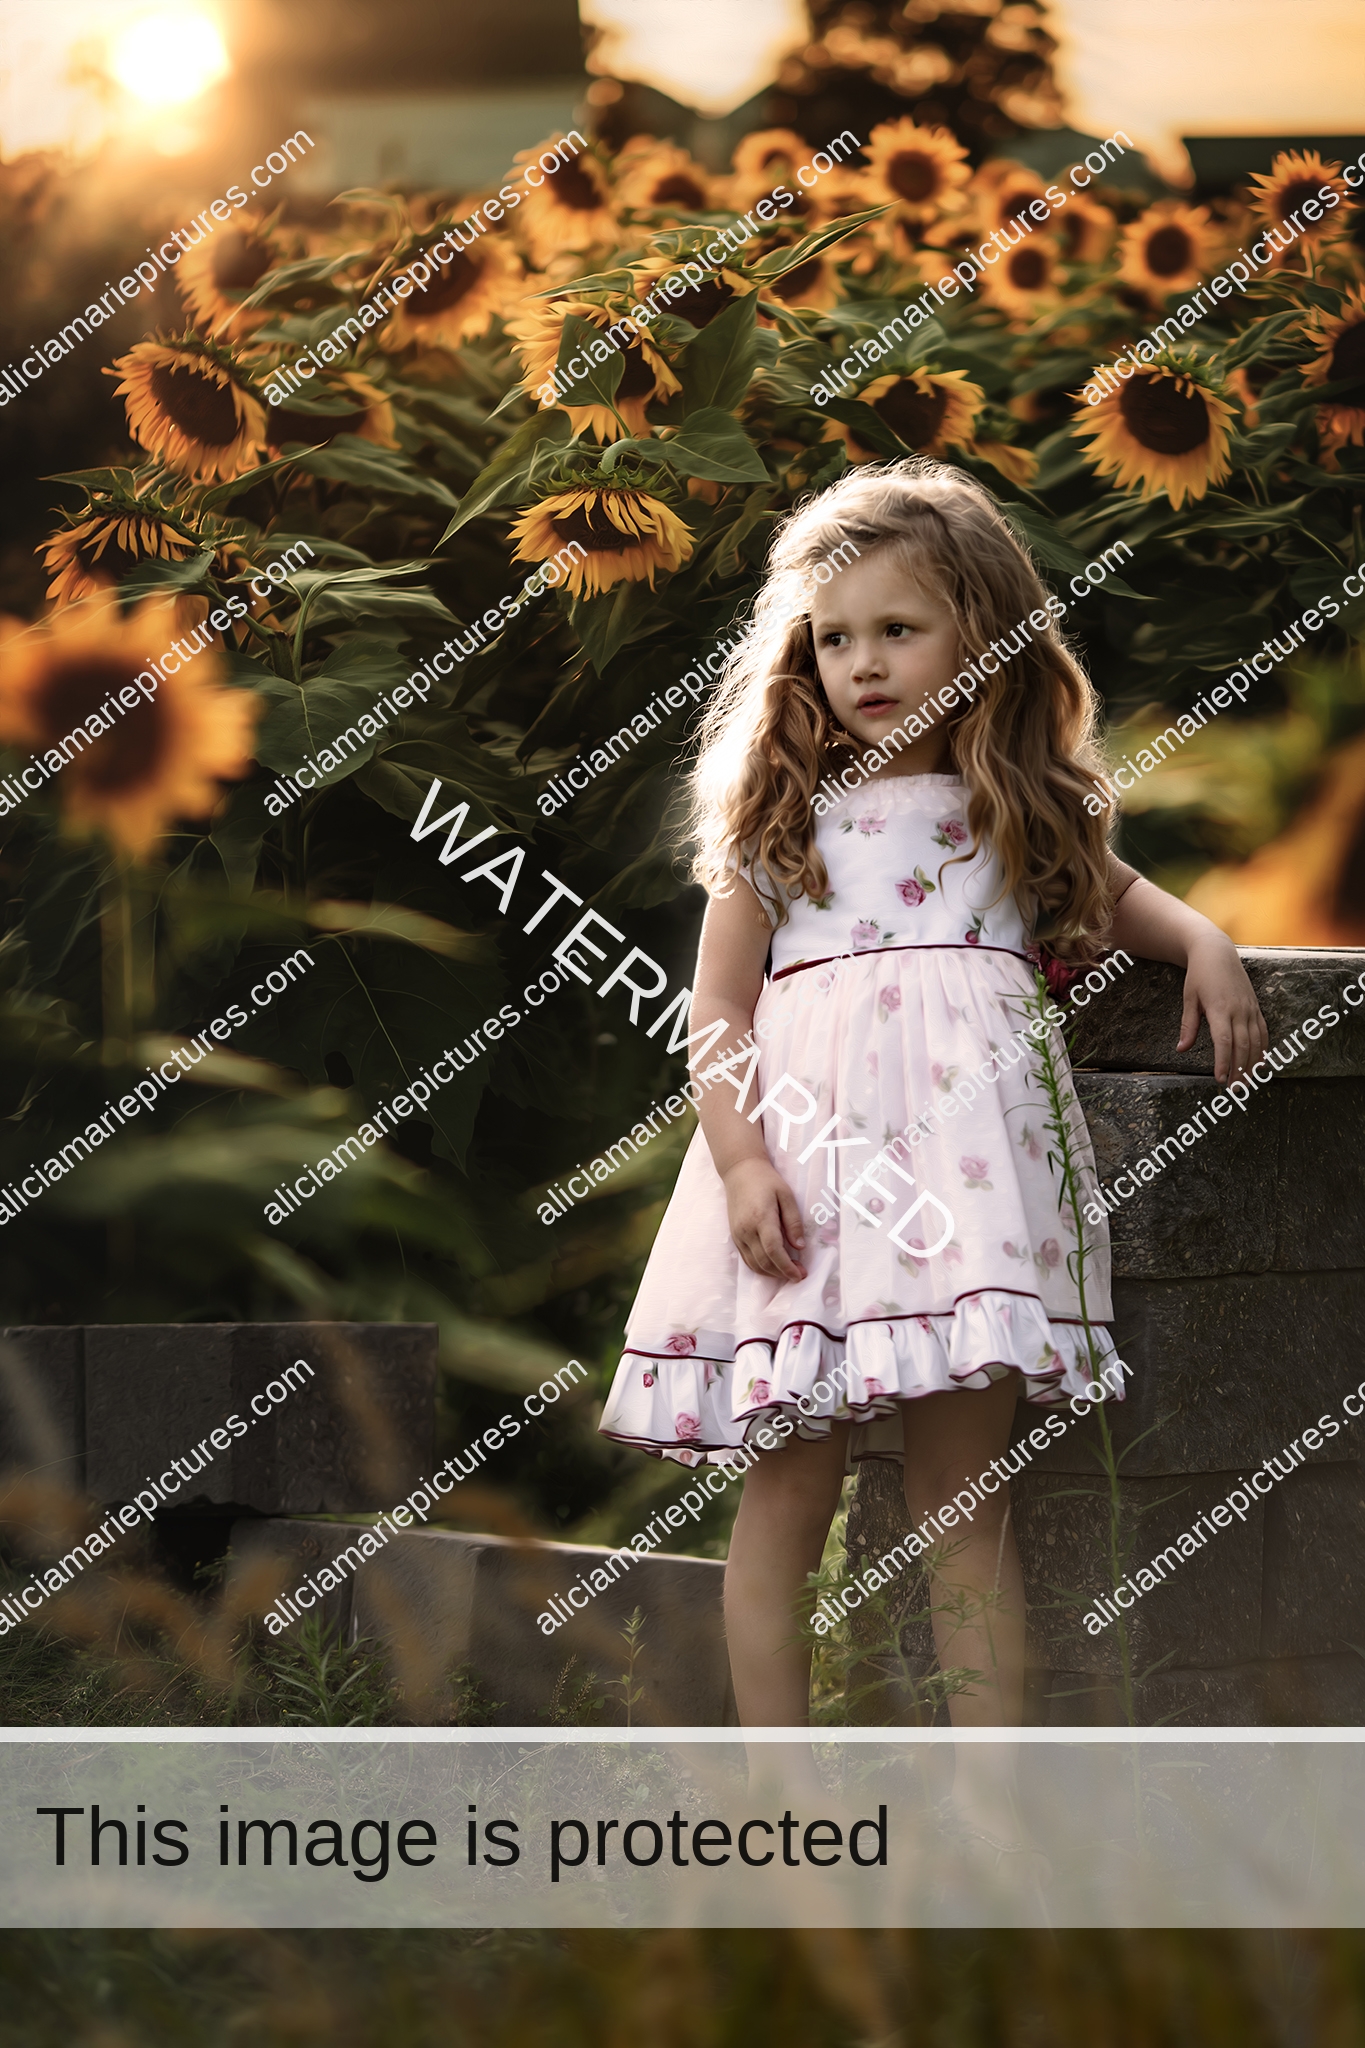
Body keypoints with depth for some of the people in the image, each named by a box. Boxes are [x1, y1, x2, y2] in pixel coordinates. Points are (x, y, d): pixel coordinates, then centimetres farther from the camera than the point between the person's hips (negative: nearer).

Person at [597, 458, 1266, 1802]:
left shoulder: (1022, 816, 18)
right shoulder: (781, 821, 12)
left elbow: (1117, 897, 35)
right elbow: (718, 1009, 8)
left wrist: (1205, 945, 13)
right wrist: (740, 1160, -6)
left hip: (966, 1149, 1)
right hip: (809, 1154, -1)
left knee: (967, 1498, -1)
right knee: (788, 1490, -2)